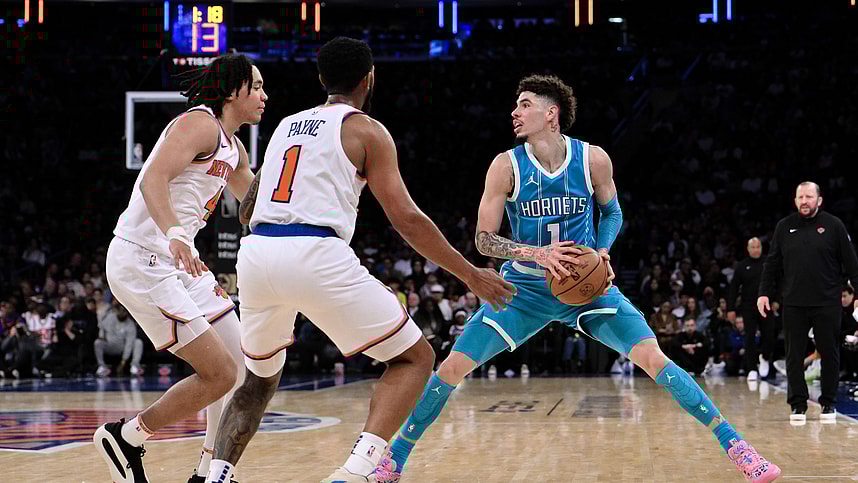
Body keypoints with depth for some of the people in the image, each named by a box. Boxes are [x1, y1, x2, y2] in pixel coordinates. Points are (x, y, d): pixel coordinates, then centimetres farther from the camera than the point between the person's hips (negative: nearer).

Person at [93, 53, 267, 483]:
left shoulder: (231, 146, 18)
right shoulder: (200, 123, -12)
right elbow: (153, 178, -27)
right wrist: (173, 235, -43)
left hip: (179, 264, 10)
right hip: (142, 262, -10)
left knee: (242, 367, 9)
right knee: (219, 374, -12)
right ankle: (123, 439, 4)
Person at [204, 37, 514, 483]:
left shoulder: (287, 125, 24)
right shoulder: (366, 130, 7)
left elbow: (246, 212, 30)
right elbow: (406, 219, 0)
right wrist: (471, 275, 7)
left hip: (255, 252, 6)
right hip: (316, 257, -6)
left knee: (260, 379, 28)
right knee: (414, 358, 7)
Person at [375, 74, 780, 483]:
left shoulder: (593, 159, -10)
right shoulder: (506, 166, -11)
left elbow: (612, 213, 9)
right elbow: (484, 239, -10)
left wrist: (602, 251, -12)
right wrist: (538, 253, -26)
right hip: (525, 288, 0)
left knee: (653, 358, -16)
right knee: (453, 367, -8)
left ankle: (732, 444, -5)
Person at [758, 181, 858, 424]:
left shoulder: (834, 225, 1)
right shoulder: (784, 227, 8)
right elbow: (772, 263, 11)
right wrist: (764, 292, 5)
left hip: (827, 303, -2)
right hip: (794, 304, 2)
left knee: (830, 354, 4)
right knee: (794, 356, 2)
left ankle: (828, 403, 16)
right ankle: (798, 404, 10)